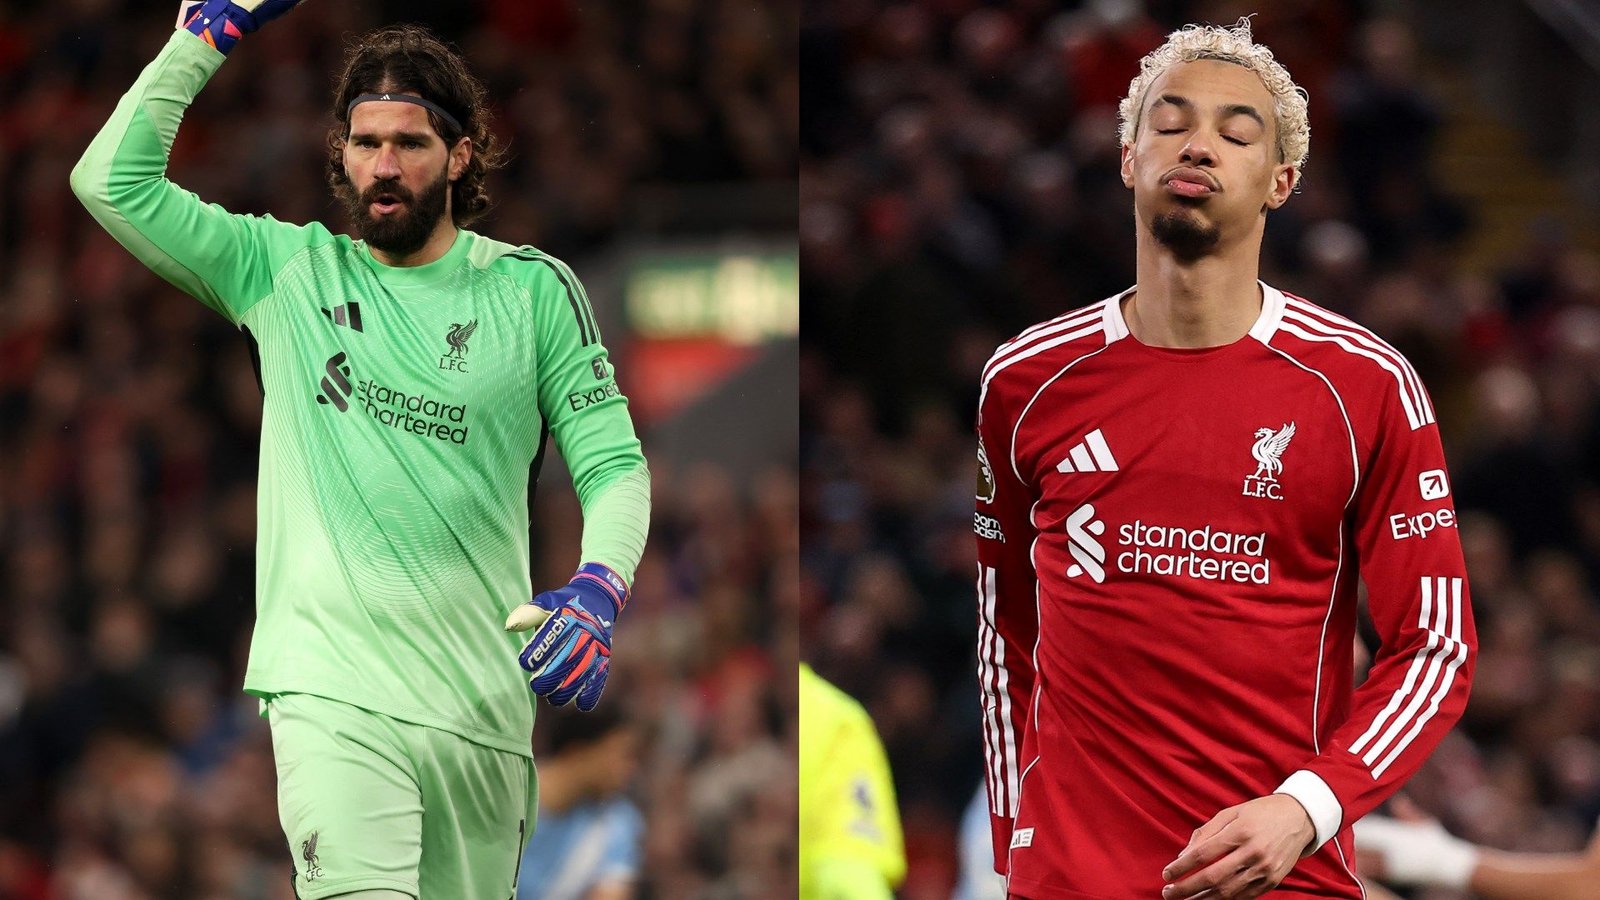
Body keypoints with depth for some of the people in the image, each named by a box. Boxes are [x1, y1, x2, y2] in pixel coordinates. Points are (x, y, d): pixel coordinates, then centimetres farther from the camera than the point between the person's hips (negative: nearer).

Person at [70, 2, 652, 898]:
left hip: (482, 702, 2)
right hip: (330, 686, -2)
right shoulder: (284, 270, 8)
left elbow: (615, 463, 5)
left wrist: (597, 593, -14)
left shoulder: (533, 289, 7)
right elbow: (113, 180, 2)